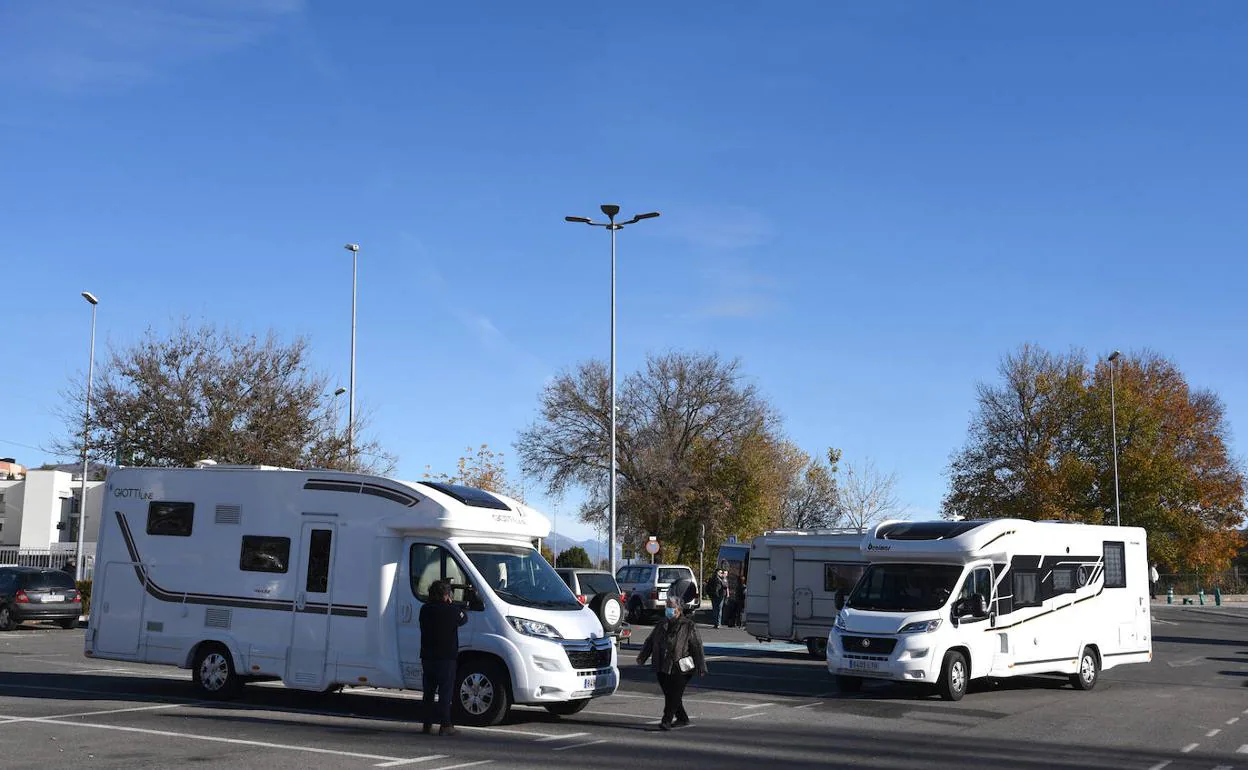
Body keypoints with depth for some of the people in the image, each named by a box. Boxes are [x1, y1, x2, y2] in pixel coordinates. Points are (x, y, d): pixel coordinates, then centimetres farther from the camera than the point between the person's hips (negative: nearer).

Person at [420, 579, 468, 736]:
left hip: (427, 657, 5)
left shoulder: (425, 609, 6)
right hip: (446, 658, -5)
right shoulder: (450, 610, -11)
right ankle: (445, 726, -3)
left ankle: (427, 725, 14)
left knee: (429, 692, 12)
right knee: (445, 692, -2)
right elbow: (463, 618, 5)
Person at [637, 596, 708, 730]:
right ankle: (682, 718, 23)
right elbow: (650, 642, 21)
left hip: (679, 669, -5)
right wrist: (642, 658, 16)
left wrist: (700, 666, -7)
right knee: (669, 694, 9)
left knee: (674, 695, -10)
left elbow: (697, 647, -2)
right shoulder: (661, 625, 14)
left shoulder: (688, 626, -1)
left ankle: (666, 720, -8)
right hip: (662, 668, 6)